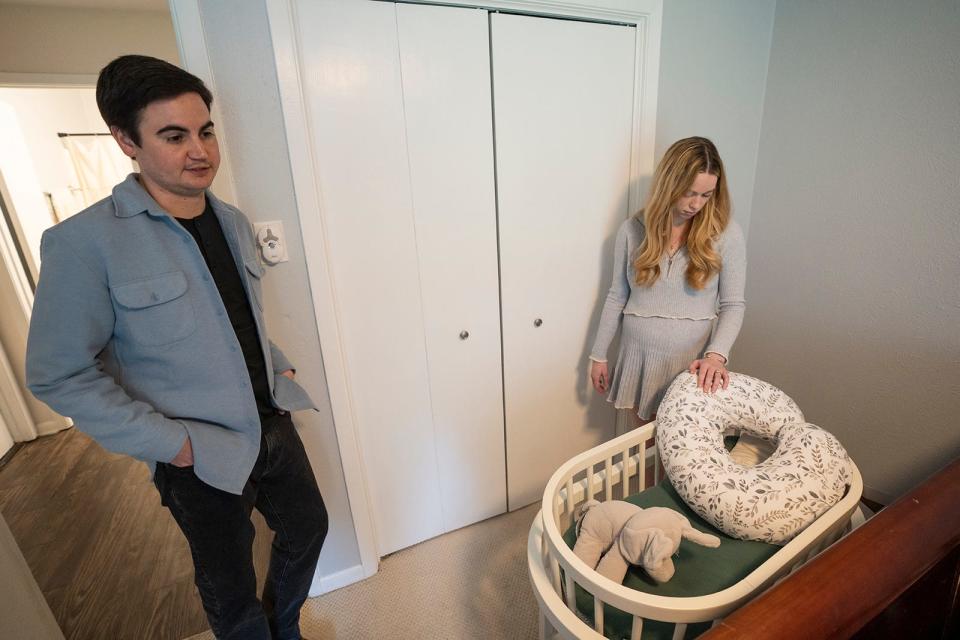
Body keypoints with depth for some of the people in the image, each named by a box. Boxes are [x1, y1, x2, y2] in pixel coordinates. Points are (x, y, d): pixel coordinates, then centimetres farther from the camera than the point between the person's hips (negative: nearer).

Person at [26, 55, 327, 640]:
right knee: (232, 590, 16)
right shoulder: (86, 243, -17)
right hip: (202, 458, -6)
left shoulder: (234, 222, 2)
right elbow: (59, 375, -13)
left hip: (275, 424, 6)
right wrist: (169, 442, -16)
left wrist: (281, 368, 6)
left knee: (308, 528, 24)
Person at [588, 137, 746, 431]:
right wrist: (599, 355, 5)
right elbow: (616, 297, 2)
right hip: (640, 357, 1)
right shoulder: (633, 229, -4)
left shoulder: (726, 233, -6)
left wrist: (716, 354, -20)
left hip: (693, 361, -1)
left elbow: (733, 304, -3)